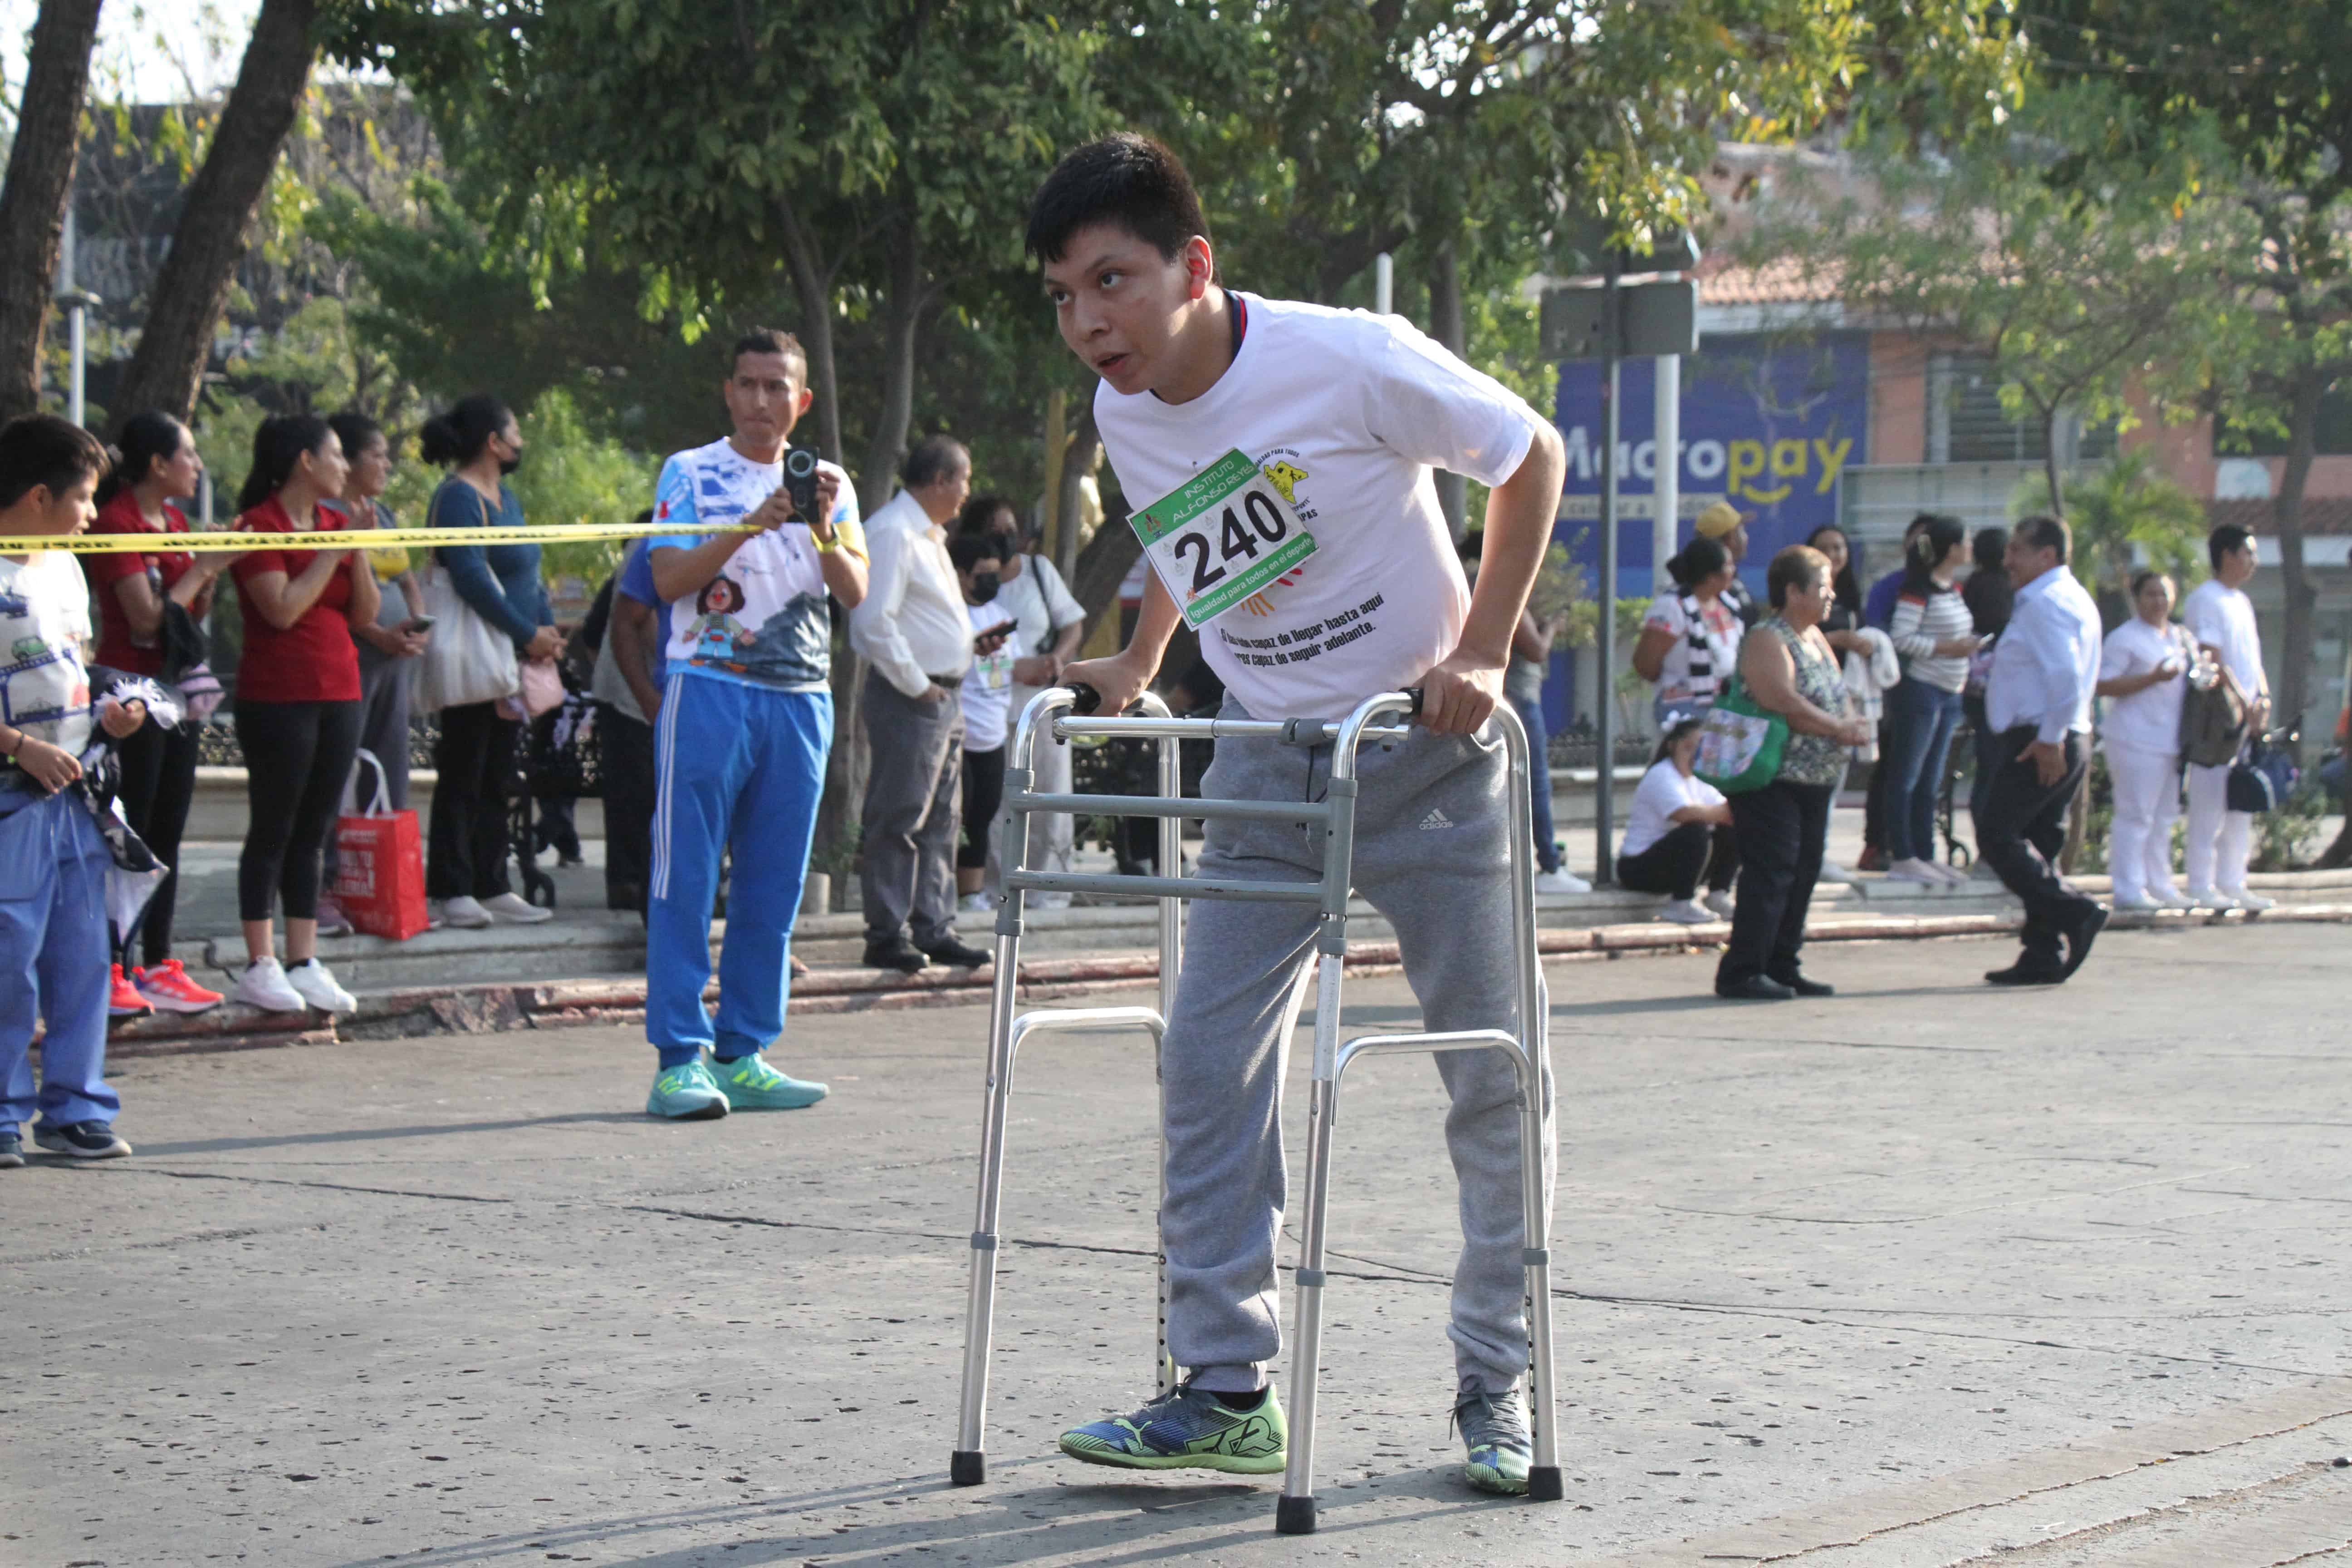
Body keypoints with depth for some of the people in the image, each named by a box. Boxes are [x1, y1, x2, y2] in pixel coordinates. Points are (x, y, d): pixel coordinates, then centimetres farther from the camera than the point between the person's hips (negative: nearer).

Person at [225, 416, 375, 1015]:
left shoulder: (335, 524, 13)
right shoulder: (259, 527, -9)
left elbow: (364, 615, 9)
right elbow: (284, 609, -19)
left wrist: (359, 552, -4)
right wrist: (333, 550, -13)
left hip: (338, 695, 7)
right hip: (278, 699, -7)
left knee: (314, 832, 8)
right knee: (272, 832, -3)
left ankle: (304, 963, 12)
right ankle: (260, 968, 1)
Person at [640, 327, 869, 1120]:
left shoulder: (829, 484, 14)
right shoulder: (691, 474, 5)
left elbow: (856, 592, 3)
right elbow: (669, 580, -7)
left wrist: (823, 528, -15)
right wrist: (752, 525, -17)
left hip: (801, 698, 4)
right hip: (709, 689, -4)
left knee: (774, 884, 5)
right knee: (686, 879, -7)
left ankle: (744, 1054, 10)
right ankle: (681, 1060, -8)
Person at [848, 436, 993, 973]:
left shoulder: (928, 535, 19)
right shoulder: (892, 533, -14)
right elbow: (875, 622, -21)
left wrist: (971, 642, 13)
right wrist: (918, 686, -18)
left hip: (944, 696, 11)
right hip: (909, 700, -11)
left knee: (941, 821, 12)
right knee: (898, 822, -7)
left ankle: (935, 929, 17)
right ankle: (887, 935, -4)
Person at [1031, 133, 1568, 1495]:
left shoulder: (1353, 362, -21)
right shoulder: (1126, 413, -3)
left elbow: (1532, 456, -10)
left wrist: (1480, 655, -14)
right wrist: (1138, 664, 7)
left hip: (1426, 755, -4)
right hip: (1267, 768, 5)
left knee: (1492, 1071, 0)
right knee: (1210, 1064, -5)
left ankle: (1499, 1384, 13)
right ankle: (1227, 1391, 0)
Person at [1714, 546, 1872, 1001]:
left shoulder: (1815, 638, 16)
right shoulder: (1766, 640, -14)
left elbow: (1835, 697, 18)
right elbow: (1785, 704, -23)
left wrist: (1849, 725, -5)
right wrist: (1840, 730, -13)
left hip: (1816, 780, 9)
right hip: (1772, 779, -9)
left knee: (1803, 873, 10)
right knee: (1770, 873, -12)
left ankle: (1783, 967, 17)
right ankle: (1742, 973, -10)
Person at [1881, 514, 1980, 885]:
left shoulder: (1954, 589, 13)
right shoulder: (1919, 588, -14)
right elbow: (1901, 638, -20)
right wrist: (1947, 648, -19)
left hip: (1947, 695, 9)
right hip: (1919, 691, -9)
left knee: (1930, 782, 12)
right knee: (1906, 779, -5)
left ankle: (1925, 855, 16)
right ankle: (1902, 858, -4)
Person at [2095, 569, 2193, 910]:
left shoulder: (2181, 638, 18)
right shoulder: (2124, 638, -5)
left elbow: (2190, 679, 28)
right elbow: (2104, 685, -14)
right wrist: (2152, 678, -20)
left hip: (2172, 739, 8)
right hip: (2136, 739, -8)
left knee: (2164, 817, 12)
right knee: (2135, 814, -8)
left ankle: (2160, 885, 20)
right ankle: (2129, 889, -7)